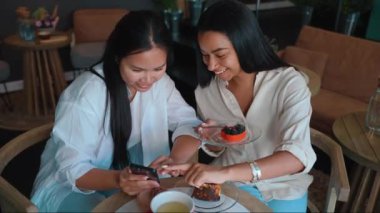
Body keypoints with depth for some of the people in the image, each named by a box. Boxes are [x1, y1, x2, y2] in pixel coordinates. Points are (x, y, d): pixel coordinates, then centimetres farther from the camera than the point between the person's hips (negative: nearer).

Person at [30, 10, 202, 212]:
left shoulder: (159, 81, -12)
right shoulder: (85, 95, -28)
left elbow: (188, 123, -12)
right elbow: (73, 169, -25)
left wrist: (176, 159, -34)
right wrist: (117, 179, -44)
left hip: (124, 170, 4)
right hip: (70, 184, -4)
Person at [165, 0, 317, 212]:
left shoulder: (289, 83, -20)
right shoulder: (206, 89, -9)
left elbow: (299, 156, -33)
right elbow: (216, 150, 4)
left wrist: (225, 172, -44)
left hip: (282, 189, -2)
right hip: (228, 183, 3)